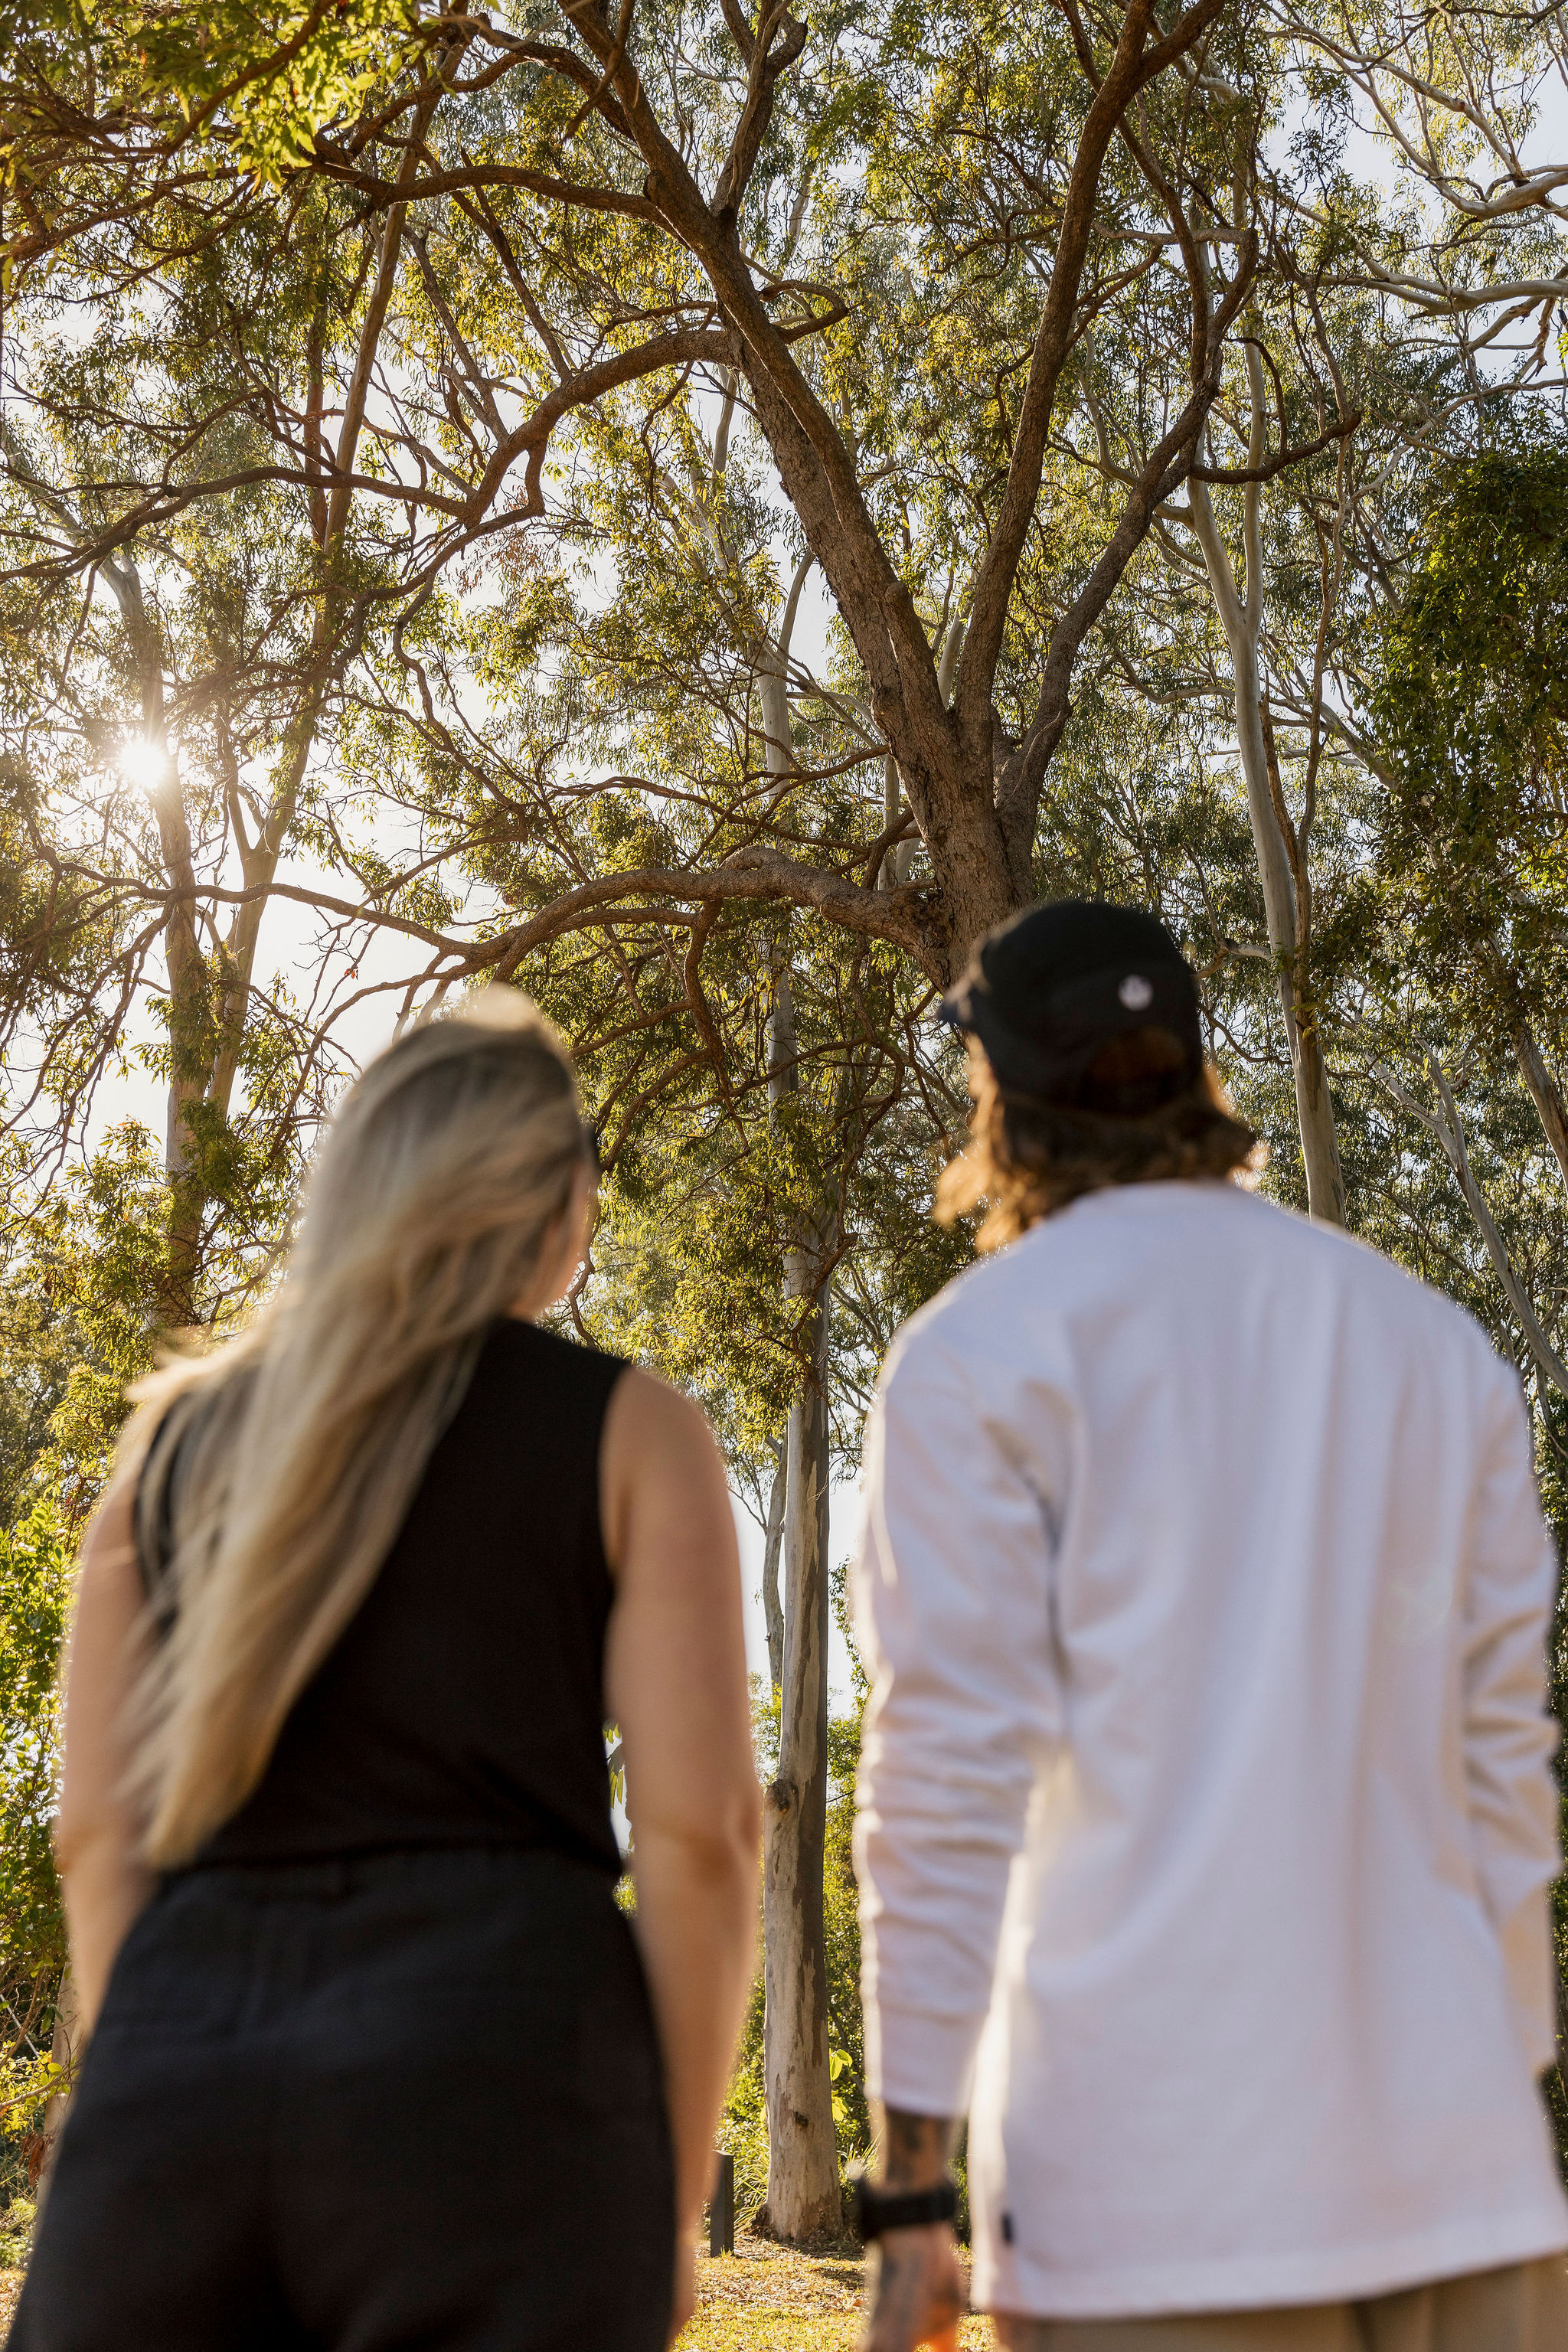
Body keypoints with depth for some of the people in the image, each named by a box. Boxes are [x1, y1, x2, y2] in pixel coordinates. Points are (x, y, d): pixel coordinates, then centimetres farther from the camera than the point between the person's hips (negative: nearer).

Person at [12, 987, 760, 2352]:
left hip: (176, 2082, 4)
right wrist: (676, 2200, 5)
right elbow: (699, 1827, -3)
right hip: (496, 2071, -3)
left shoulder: (181, 1441, 15)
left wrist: (161, 2125, 14)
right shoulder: (631, 1434, 5)